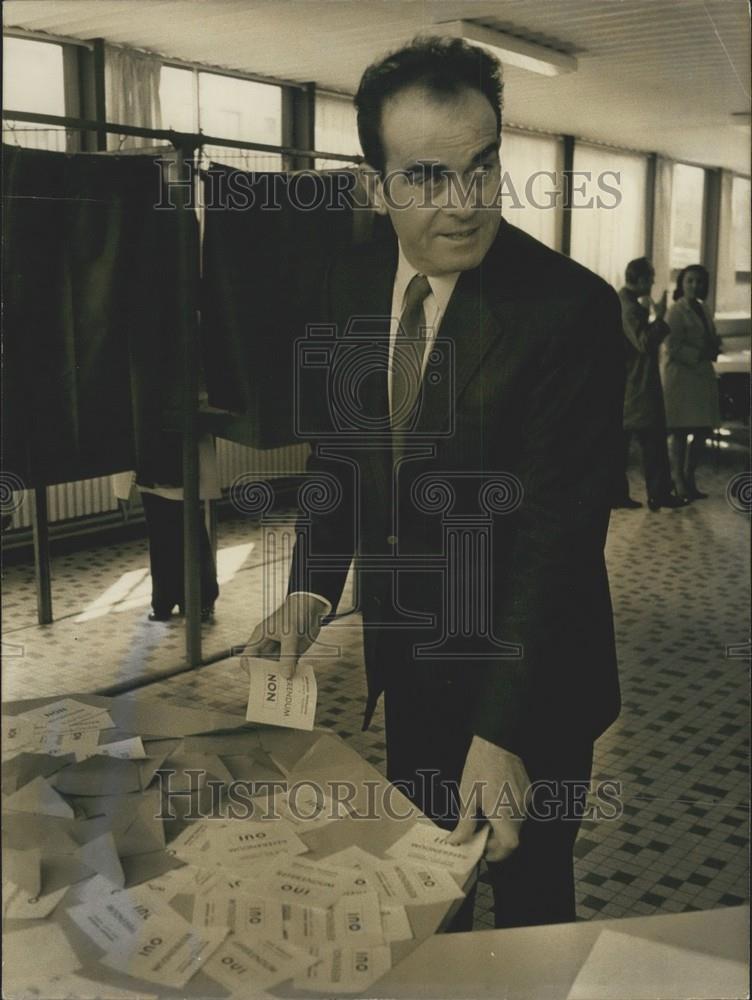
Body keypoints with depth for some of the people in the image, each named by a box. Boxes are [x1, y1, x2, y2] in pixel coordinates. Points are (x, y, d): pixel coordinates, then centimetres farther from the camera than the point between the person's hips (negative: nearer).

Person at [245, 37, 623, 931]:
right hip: (408, 657, 6)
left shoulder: (570, 307, -23)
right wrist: (311, 589, -7)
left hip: (525, 670, -5)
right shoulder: (352, 285, -4)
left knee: (527, 888, 17)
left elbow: (559, 527, -26)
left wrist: (504, 730, -30)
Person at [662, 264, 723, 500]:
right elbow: (672, 346, -15)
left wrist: (714, 347, 3)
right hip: (680, 375, -8)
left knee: (702, 429, 7)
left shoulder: (703, 309, 16)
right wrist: (698, 355, -17)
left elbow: (711, 338, 25)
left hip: (702, 375, 8)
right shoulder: (677, 311, -8)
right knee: (680, 431, -4)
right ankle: (679, 483, 4)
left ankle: (689, 481, 18)